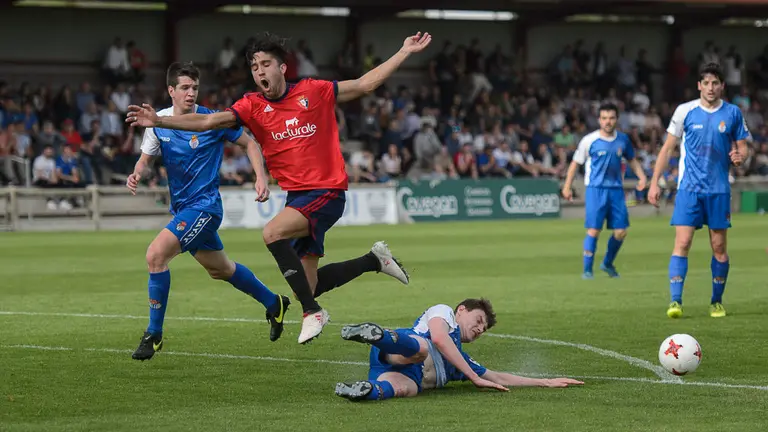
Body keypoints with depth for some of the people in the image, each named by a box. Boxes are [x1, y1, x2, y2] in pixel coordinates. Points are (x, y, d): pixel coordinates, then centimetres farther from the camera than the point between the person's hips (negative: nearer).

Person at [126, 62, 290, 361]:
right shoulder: (159, 122, 0)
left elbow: (250, 143, -2)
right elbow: (146, 158, 10)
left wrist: (261, 178, -14)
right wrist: (137, 173, -13)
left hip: (204, 205, -7)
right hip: (181, 208, 7)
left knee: (156, 254, -22)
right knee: (220, 269, 21)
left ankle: (154, 334, -12)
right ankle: (274, 304, 44)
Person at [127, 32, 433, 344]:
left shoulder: (313, 91, -2)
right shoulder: (253, 106, 3)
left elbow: (365, 84, 6)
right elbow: (207, 121, -8)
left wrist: (406, 52, 6)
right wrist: (158, 121, -21)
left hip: (327, 192, -5)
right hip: (296, 196, 6)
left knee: (272, 233, -29)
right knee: (308, 285, 8)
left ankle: (312, 312, -19)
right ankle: (375, 260, 31)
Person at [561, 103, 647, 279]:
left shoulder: (623, 139, 7)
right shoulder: (589, 140, -4)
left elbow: (632, 159, 21)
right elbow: (575, 163, 5)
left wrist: (641, 177, 5)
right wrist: (567, 187, 2)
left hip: (616, 190, 4)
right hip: (595, 189, -4)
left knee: (621, 232, 1)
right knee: (594, 230, -10)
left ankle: (607, 264, 24)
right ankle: (587, 270, 1)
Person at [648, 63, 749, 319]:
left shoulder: (733, 113, 3)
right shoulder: (685, 111, -1)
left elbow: (742, 147, 10)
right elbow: (668, 148, 4)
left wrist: (739, 156, -14)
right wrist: (655, 182, -1)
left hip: (719, 190, 2)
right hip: (689, 189, -1)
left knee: (719, 248, 4)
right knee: (682, 243, -11)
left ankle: (717, 302, 18)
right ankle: (675, 301, -13)